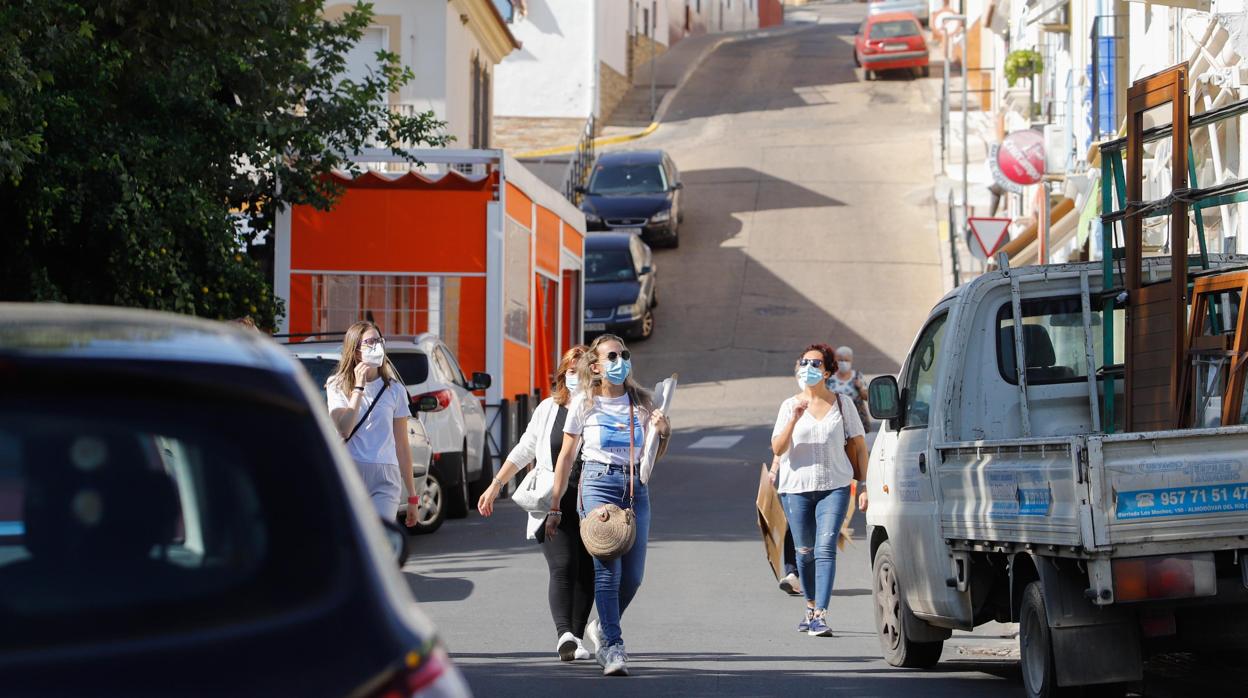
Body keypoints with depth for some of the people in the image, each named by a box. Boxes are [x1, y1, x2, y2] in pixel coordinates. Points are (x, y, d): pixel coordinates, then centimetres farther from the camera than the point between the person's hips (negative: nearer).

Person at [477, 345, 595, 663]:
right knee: (562, 567, -13)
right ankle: (563, 634, -24)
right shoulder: (548, 409, 11)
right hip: (553, 503, 0)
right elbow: (524, 450, 19)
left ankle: (577, 636, 10)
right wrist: (496, 484, 18)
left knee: (586, 571, 0)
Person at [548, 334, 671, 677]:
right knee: (607, 567, -15)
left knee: (633, 574, 3)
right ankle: (612, 646, -13)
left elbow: (654, 457, 15)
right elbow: (566, 456, 7)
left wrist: (663, 433, -7)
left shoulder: (641, 402, 11)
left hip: (635, 488, 4)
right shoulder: (585, 403, 3)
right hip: (598, 484, -4)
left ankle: (601, 628, 27)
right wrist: (554, 507, 6)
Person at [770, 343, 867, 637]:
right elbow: (777, 448, -8)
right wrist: (795, 419, -22)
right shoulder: (790, 405, 3)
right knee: (805, 552, 9)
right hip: (796, 488, 2)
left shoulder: (842, 404, 3)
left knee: (825, 549, -14)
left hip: (834, 486, -2)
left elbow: (859, 445, 7)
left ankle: (821, 616, -19)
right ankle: (811, 607, 30)